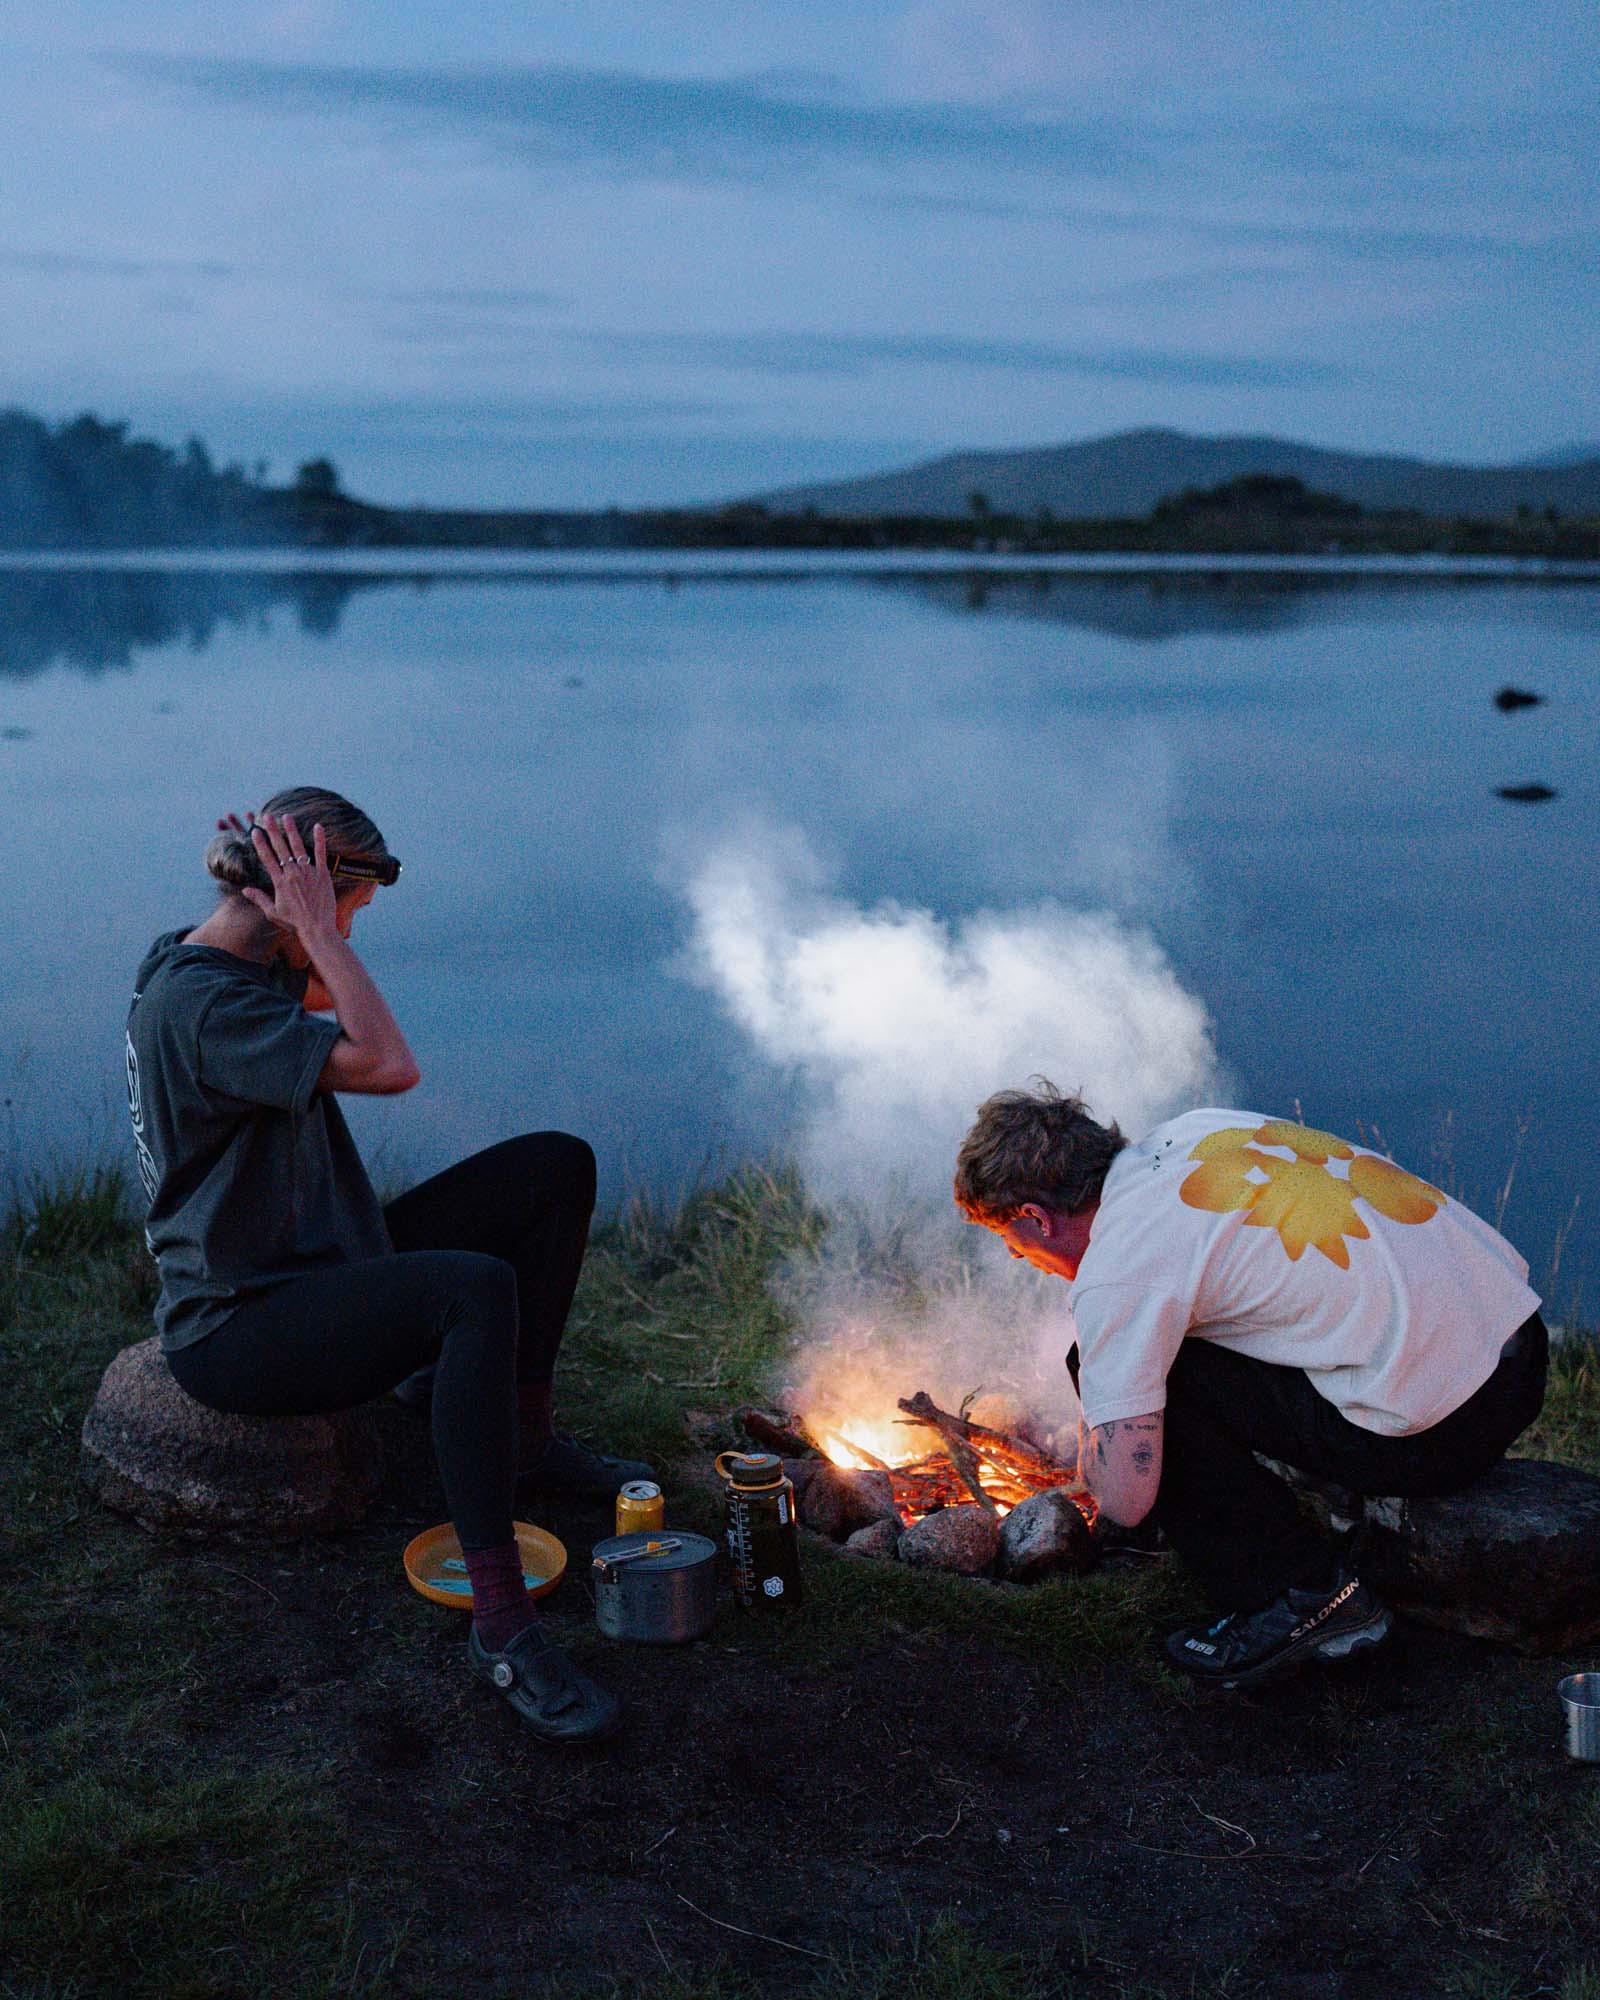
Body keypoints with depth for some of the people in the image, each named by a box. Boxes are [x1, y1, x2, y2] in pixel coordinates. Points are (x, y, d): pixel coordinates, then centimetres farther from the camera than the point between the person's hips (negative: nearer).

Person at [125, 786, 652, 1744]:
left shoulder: (232, 970, 8)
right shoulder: (201, 1004, -23)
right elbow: (389, 1066, -33)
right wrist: (315, 927, -24)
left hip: (317, 1265, 11)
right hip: (235, 1330, -11)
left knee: (558, 1166, 5)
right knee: (478, 1289, -39)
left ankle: (523, 1440, 15)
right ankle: (501, 1627, -35)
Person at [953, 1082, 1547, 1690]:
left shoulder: (1113, 1273, -12)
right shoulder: (1195, 1130, 12)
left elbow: (1125, 1499, -13)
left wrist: (1089, 1445, 12)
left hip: (1437, 1424, -9)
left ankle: (1304, 1597, -1)